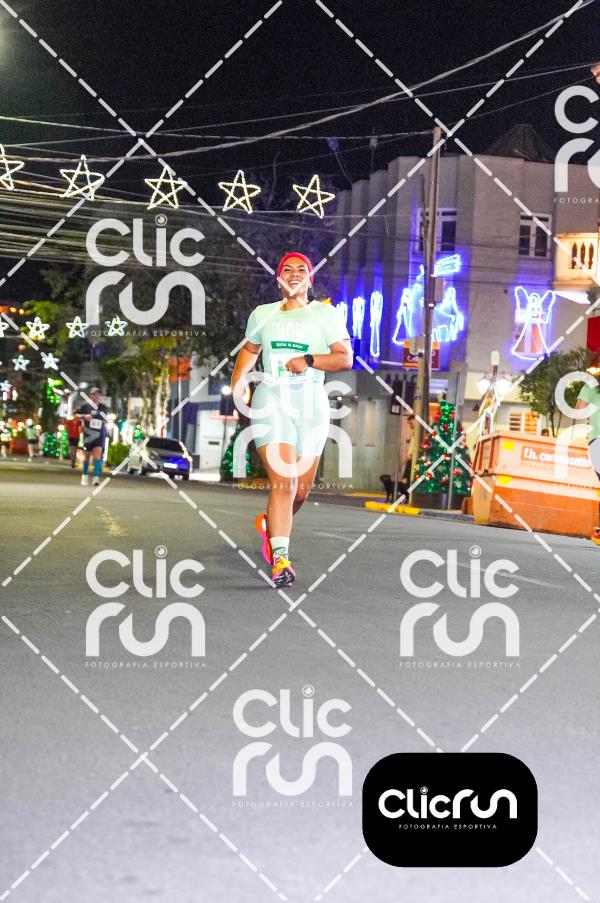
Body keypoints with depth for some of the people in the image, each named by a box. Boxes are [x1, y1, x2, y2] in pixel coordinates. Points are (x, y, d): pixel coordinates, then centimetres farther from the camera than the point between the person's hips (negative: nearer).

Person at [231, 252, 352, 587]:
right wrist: (238, 380, 16)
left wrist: (308, 361, -16)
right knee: (282, 481, -17)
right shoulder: (262, 314, 14)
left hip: (311, 402, 1)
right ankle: (280, 559, -18)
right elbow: (250, 349, 31)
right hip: (272, 400, -1)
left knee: (301, 489, 6)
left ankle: (270, 525, 37)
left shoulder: (326, 314, 6)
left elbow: (345, 358, -2)